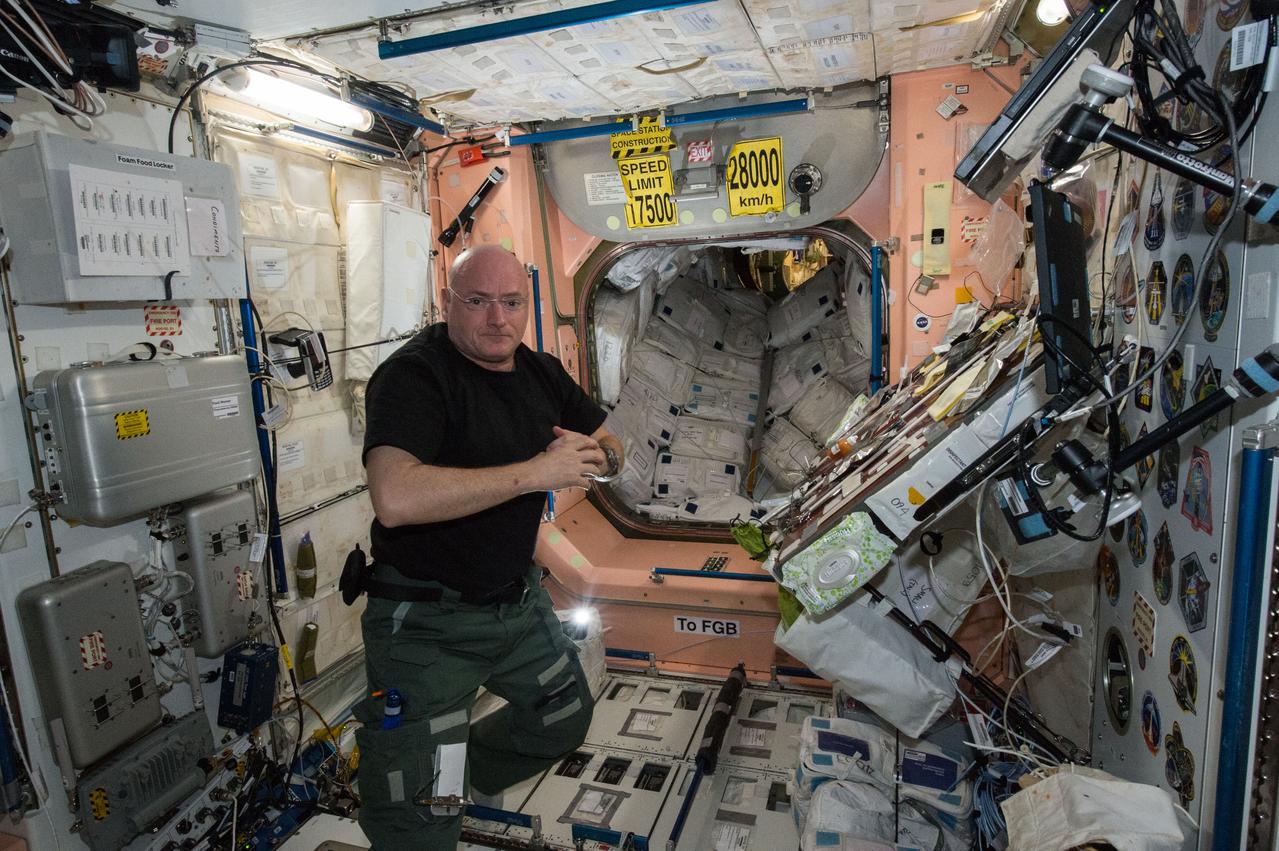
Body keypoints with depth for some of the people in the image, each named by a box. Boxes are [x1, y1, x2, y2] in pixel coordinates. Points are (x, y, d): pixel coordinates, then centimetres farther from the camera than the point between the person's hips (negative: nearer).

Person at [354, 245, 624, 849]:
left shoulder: (539, 373, 4)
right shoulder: (414, 375, -21)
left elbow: (612, 452, 13)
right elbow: (395, 499, -38)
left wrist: (590, 453, -14)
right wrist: (535, 472, -30)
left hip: (518, 599, 8)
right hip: (426, 621, -7)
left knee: (566, 719, 28)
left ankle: (467, 771, 52)